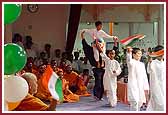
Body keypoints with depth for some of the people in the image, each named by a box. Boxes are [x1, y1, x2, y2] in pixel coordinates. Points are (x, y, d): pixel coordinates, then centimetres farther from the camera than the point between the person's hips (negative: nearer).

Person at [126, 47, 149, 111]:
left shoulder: (142, 64, 17)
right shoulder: (131, 62, -3)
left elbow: (144, 76, 17)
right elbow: (129, 60, -30)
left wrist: (146, 87, 12)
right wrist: (129, 52, -51)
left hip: (141, 86, 7)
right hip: (133, 85, -7)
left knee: (140, 102, 11)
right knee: (134, 101, -16)